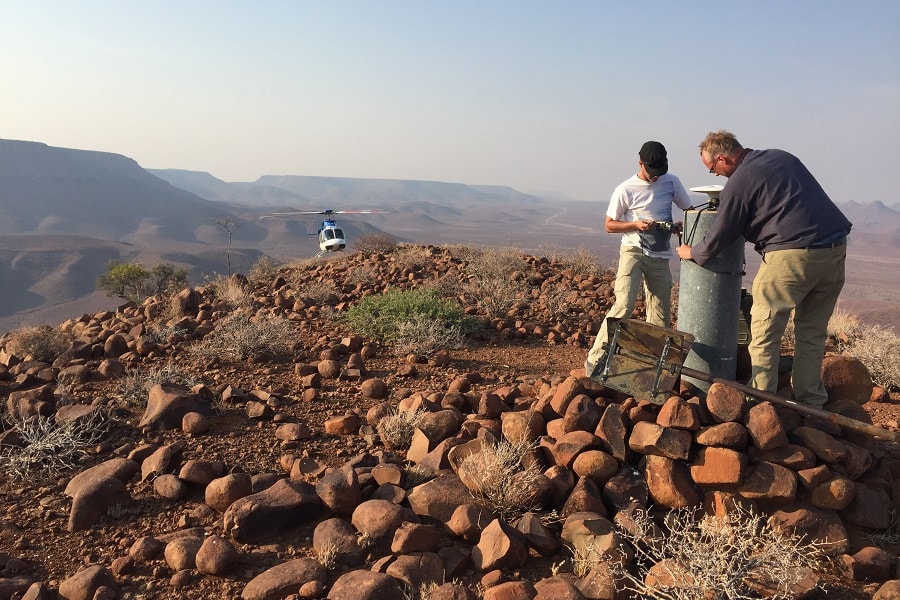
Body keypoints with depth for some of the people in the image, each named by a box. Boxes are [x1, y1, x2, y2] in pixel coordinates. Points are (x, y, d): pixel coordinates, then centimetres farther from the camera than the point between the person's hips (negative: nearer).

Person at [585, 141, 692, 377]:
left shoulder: (672, 182, 6)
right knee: (624, 306, -20)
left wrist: (678, 226, -7)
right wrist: (636, 225, -16)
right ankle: (596, 358, -15)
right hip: (633, 251, -4)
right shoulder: (626, 190, -5)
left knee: (660, 318, 5)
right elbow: (609, 225, 0)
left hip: (660, 257, 5)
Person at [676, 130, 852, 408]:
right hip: (835, 248, 8)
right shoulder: (781, 156, 17)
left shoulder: (738, 183, -5)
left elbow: (719, 236, 2)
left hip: (793, 254, -8)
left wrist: (692, 253, 20)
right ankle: (810, 403, 22)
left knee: (765, 331, 4)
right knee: (813, 331, 16)